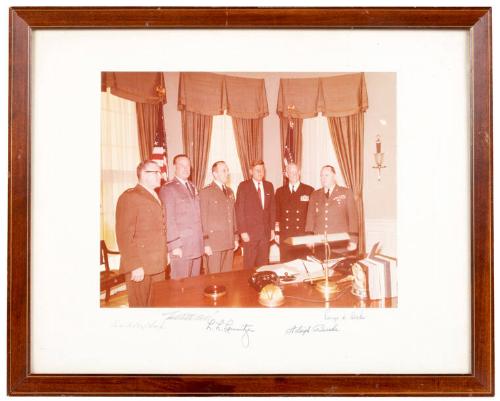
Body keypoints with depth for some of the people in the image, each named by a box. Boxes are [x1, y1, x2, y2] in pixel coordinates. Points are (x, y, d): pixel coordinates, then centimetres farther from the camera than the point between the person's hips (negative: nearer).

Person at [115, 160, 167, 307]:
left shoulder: (156, 197, 17)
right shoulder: (129, 197, -10)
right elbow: (124, 235, -16)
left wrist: (165, 254, 10)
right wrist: (135, 266, -20)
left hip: (158, 264, 7)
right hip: (140, 267, -7)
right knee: (140, 304, 3)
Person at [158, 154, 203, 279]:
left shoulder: (192, 187, 18)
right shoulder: (168, 189, -7)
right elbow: (169, 219, -12)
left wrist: (201, 241, 12)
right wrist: (175, 245, -15)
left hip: (197, 245, 7)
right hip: (180, 247, -7)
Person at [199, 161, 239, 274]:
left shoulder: (230, 191, 16)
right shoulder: (205, 192, -5)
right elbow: (203, 219, -7)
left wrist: (236, 238, 14)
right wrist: (206, 243, -11)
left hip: (230, 242, 6)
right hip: (214, 242, -6)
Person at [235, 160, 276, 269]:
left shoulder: (269, 186, 12)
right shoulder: (243, 186, -3)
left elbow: (272, 208, 15)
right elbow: (239, 210, -6)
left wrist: (272, 229, 10)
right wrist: (243, 231, -11)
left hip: (266, 232, 4)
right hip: (250, 232, -4)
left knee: (263, 263, 6)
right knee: (249, 264, 0)